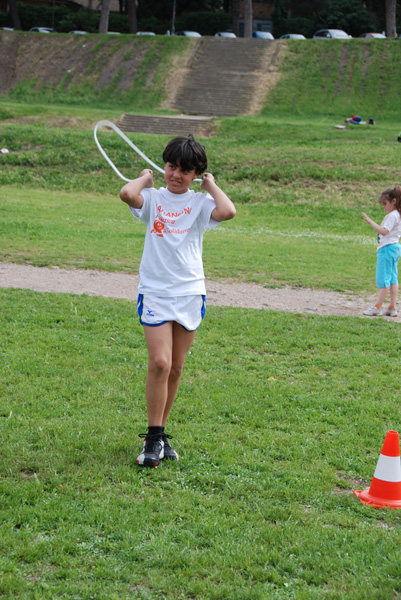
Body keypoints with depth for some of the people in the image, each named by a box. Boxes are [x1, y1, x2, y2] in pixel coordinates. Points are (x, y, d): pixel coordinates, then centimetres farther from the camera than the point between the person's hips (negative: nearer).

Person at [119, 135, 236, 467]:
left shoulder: (200, 203, 4)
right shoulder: (153, 198, 3)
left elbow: (228, 211, -18)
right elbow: (127, 193, -20)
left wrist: (211, 185, -3)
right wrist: (145, 178, -1)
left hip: (190, 293, 2)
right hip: (155, 292, -2)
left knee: (176, 367, 8)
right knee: (160, 362, -13)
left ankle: (160, 433, 22)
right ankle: (153, 438, -4)